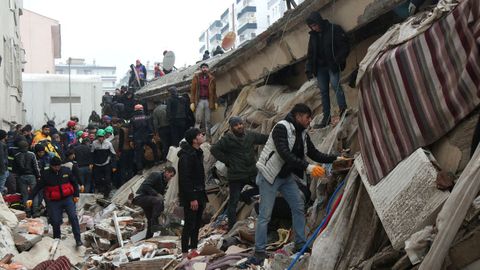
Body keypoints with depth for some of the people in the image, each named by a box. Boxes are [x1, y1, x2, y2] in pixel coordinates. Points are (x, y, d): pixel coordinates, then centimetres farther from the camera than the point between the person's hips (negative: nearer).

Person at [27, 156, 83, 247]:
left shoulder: (66, 171, -1)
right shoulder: (46, 175, -5)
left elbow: (74, 183, 9)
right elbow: (38, 187, -3)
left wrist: (76, 195, 6)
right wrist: (30, 198, -11)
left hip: (68, 199, 0)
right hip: (54, 202, 0)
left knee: (73, 217, -12)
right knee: (55, 221, -1)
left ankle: (78, 239, -8)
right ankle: (57, 239, 23)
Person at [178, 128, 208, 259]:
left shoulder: (198, 153, 11)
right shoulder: (186, 156, -19)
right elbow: (185, 179, -22)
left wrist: (202, 195, 16)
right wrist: (192, 198, -23)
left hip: (199, 194, 9)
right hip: (190, 196, -9)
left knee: (197, 223, 13)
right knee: (189, 224, -4)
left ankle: (193, 249, 23)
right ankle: (185, 253, 4)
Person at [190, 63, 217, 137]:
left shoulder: (211, 78, 9)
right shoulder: (196, 77, 3)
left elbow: (214, 91, 13)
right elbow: (193, 90, 0)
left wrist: (215, 102, 7)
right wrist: (192, 102, -7)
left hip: (208, 101, 2)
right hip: (199, 100, -2)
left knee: (207, 121, 5)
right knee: (198, 120, -6)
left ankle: (208, 136, 8)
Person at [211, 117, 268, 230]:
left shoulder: (251, 135, 7)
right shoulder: (227, 139, -4)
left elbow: (266, 138, 15)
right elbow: (214, 149, -5)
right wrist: (227, 161, -7)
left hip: (252, 173, 4)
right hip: (236, 176, -4)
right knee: (233, 202, 0)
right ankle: (231, 227, 9)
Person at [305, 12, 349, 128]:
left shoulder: (334, 30, -4)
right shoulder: (313, 35, 13)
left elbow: (344, 46, -7)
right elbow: (310, 54, 17)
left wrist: (338, 60, -20)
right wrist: (308, 69, 8)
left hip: (332, 65, -5)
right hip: (320, 67, 5)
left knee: (335, 85, -21)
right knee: (323, 91, 2)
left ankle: (343, 110, -21)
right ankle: (326, 118, 3)